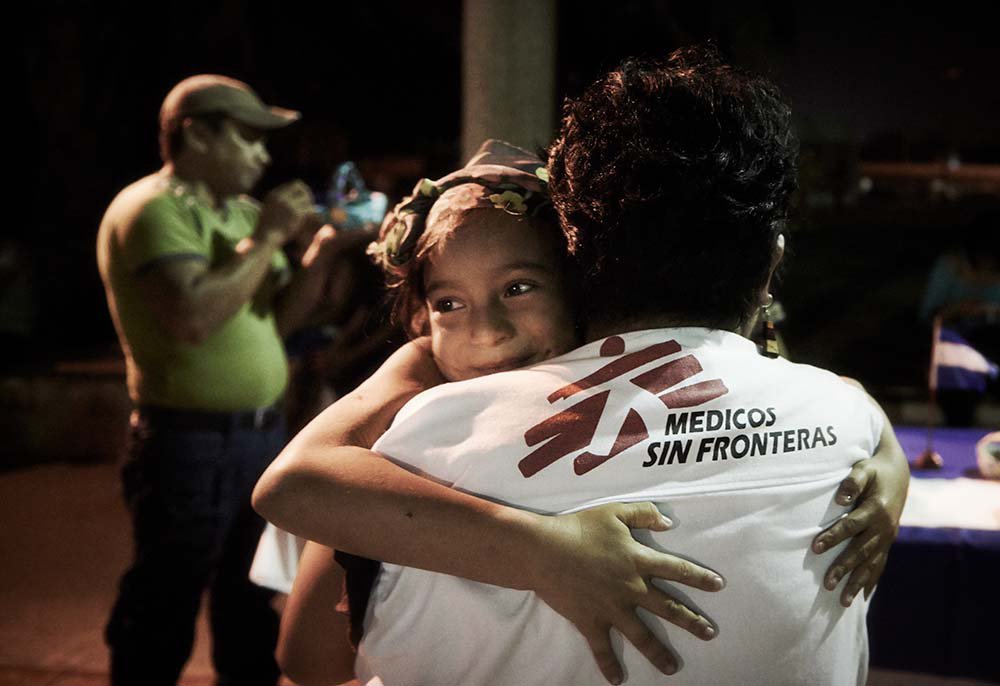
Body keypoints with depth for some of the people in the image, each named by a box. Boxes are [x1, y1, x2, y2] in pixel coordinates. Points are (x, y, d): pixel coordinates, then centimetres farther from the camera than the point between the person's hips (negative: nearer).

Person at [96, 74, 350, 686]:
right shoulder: (153, 209, -13)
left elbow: (280, 317, 15)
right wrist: (267, 237, -18)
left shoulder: (240, 210, 13)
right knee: (163, 615, 4)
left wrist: (323, 249, -1)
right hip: (190, 444, -8)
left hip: (264, 432, 8)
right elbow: (192, 318, -27)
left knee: (253, 604, 20)